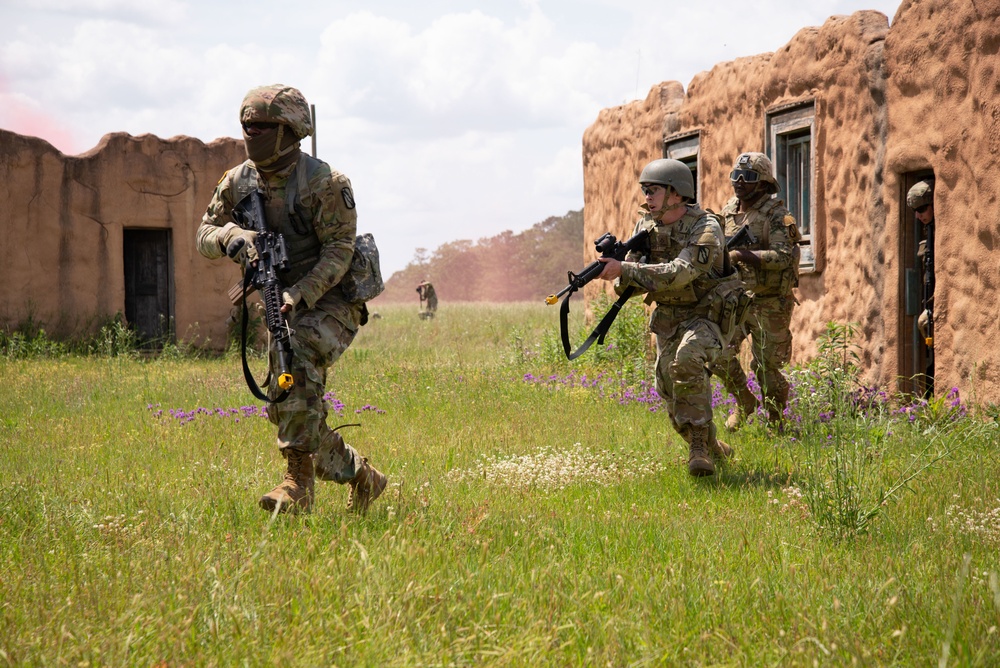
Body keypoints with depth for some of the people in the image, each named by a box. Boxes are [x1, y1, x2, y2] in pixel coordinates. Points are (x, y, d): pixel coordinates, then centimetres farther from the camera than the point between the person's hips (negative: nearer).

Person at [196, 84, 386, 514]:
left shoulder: (324, 183, -15)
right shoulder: (238, 182, 3)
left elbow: (339, 251, -18)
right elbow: (204, 235, 3)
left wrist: (299, 294, -30)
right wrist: (229, 236, -21)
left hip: (330, 303, -7)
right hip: (281, 306, 7)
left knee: (296, 361, -34)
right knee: (287, 411, 5)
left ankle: (298, 481, -32)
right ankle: (362, 477, 23)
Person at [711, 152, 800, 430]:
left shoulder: (775, 215, -12)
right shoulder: (728, 211, 8)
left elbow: (782, 257, -25)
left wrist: (743, 255, -34)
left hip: (768, 305, -5)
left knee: (765, 366, 1)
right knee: (720, 353, -7)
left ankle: (776, 421, 20)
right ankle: (744, 402, 17)